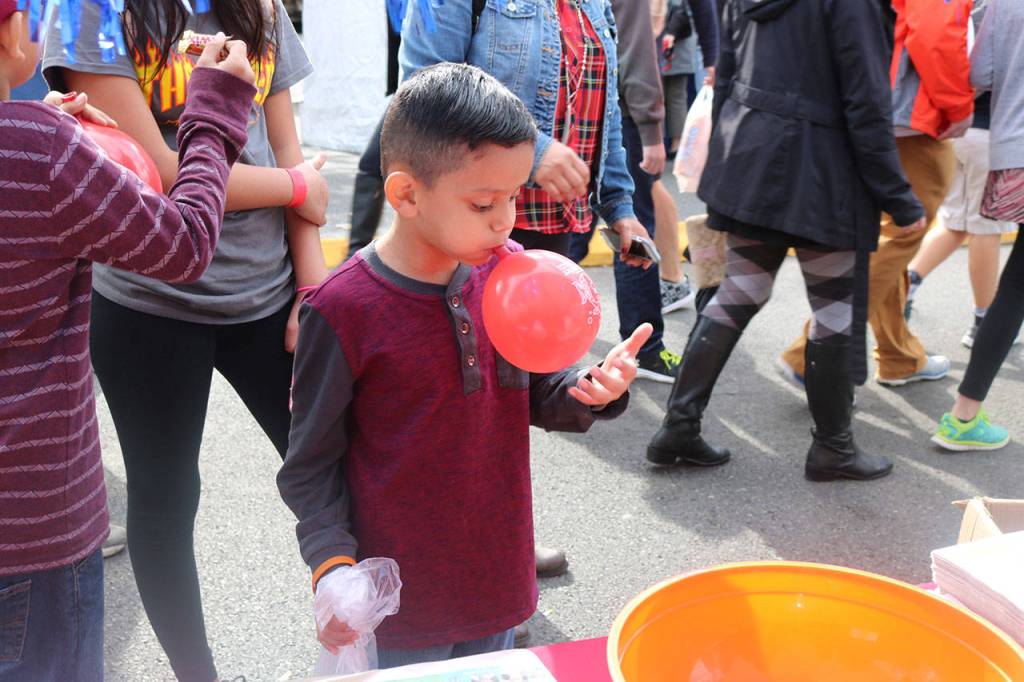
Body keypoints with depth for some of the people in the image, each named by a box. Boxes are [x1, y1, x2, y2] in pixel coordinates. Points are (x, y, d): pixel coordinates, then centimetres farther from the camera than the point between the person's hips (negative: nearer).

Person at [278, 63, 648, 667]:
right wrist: (334, 564, -21)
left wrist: (591, 392, -14)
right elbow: (311, 464, -11)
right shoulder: (345, 310, -20)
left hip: (497, 576, 5)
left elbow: (540, 396, 5)